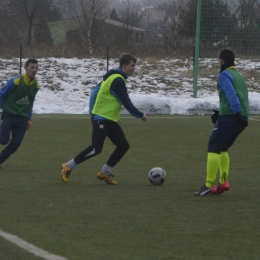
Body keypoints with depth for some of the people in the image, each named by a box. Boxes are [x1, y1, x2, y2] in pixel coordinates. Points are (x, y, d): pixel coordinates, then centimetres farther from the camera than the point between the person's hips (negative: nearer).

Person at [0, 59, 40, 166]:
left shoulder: (36, 85, 3)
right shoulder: (15, 81, -14)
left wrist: (29, 119, 13)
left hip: (22, 118, 5)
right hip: (9, 115, -5)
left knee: (16, 143, -6)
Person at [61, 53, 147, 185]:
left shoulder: (113, 77, 13)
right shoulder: (118, 80, -18)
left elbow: (95, 91, 18)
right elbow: (126, 103, -19)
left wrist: (92, 111, 18)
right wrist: (140, 115, -6)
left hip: (110, 119, 10)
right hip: (101, 118, -10)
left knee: (123, 145, 4)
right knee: (96, 149, -14)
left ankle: (105, 173, 12)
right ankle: (68, 167, -1)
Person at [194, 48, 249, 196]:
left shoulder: (224, 75, -3)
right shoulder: (239, 76, 23)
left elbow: (231, 95, -18)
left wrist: (237, 113, -27)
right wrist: (220, 113, 32)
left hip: (229, 117, -8)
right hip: (241, 118, 8)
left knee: (213, 148, -6)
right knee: (222, 149, 20)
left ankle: (209, 185, -13)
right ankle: (224, 182, 11)